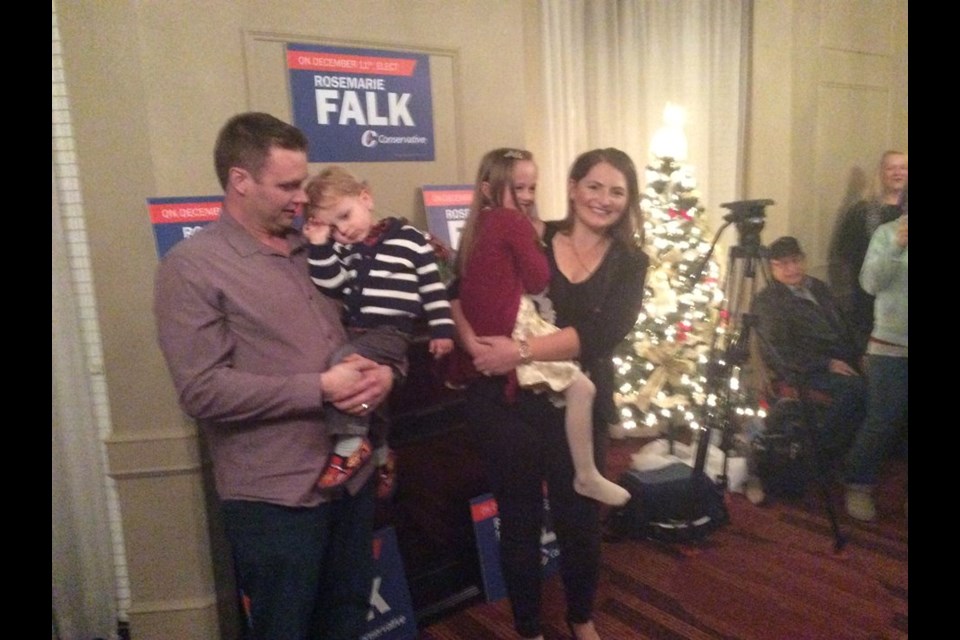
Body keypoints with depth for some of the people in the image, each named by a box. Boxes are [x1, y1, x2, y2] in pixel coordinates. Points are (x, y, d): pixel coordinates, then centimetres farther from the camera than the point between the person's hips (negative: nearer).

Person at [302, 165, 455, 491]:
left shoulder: (409, 238, -3)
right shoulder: (341, 248, 13)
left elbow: (434, 288, -1)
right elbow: (331, 286, 1)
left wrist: (442, 330, -3)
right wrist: (320, 245, -6)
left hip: (390, 332, -7)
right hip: (353, 330, 7)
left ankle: (352, 442, -19)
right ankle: (379, 451, 33)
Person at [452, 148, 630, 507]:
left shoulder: (479, 223, 14)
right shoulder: (514, 221, -13)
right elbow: (538, 280, -9)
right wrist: (534, 237, 4)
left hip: (487, 327, 10)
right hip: (513, 330, -10)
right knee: (581, 387, -5)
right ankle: (586, 477, 7)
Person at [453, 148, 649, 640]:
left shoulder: (630, 264, 1)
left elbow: (601, 335, -15)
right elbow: (462, 291, -4)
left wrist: (522, 351, -25)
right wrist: (473, 342, -23)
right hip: (507, 402, -1)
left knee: (580, 519, 17)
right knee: (519, 520, 14)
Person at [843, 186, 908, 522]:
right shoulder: (888, 232, -1)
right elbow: (871, 283, -11)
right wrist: (896, 247, -24)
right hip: (891, 347, -3)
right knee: (881, 423, 0)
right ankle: (858, 488, 16)